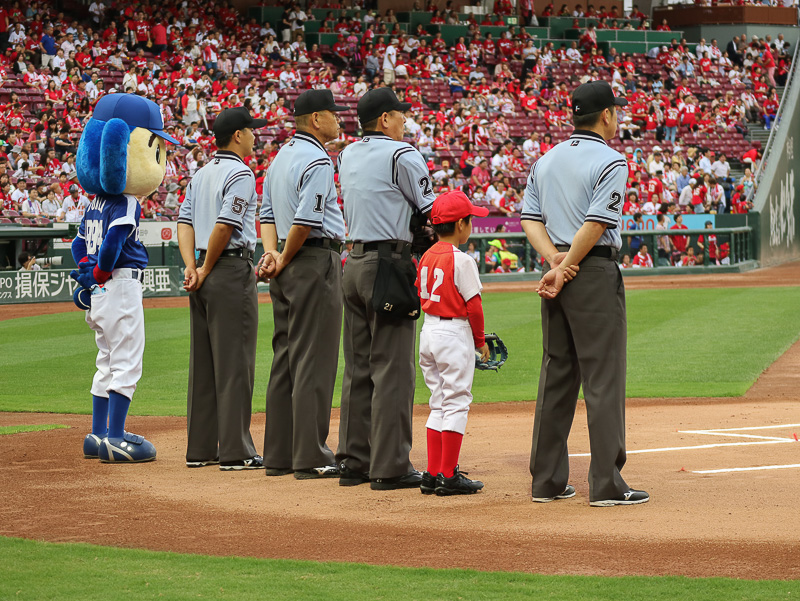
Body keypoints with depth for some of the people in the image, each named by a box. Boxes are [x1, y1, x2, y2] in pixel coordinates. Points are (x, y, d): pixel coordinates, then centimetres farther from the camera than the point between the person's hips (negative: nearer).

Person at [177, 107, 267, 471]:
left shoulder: (201, 175, 16)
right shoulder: (240, 173, -10)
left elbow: (185, 221, 9)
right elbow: (225, 225, -19)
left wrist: (191, 267, -1)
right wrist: (206, 270, -9)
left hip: (203, 274, 8)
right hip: (232, 271, -8)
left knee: (203, 363, 11)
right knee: (234, 362, -6)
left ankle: (200, 448, 13)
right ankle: (235, 451, -7)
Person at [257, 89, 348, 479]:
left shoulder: (281, 157, 16)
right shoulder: (317, 160, -14)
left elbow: (268, 212, 16)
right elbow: (307, 220, -21)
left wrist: (271, 253, 2)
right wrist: (284, 259, -9)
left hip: (287, 267, 9)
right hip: (316, 261, -9)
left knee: (286, 358, 11)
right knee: (314, 360, -7)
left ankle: (279, 454, 13)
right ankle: (310, 457, -8)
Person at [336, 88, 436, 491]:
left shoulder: (347, 156, 15)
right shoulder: (401, 155, -9)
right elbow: (430, 211, -6)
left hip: (354, 261, 8)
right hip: (390, 265, -8)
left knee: (357, 367, 11)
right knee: (392, 367, -6)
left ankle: (353, 461, 13)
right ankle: (389, 467, -6)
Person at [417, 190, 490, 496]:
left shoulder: (426, 257, 8)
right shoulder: (461, 260, -15)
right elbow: (473, 305, -14)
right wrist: (480, 339, -1)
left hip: (429, 331, 8)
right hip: (455, 333, -8)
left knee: (439, 404, 14)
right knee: (456, 403, -3)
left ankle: (433, 475, 13)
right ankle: (448, 476, -4)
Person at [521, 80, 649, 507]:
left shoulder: (545, 161, 14)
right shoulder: (611, 162, -9)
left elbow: (529, 217, 7)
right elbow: (596, 223, -18)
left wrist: (554, 259, -5)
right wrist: (564, 271, -13)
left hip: (556, 273, 7)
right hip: (595, 273, -7)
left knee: (556, 376, 12)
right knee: (603, 378, -5)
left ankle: (547, 481, 13)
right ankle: (606, 484, -8)